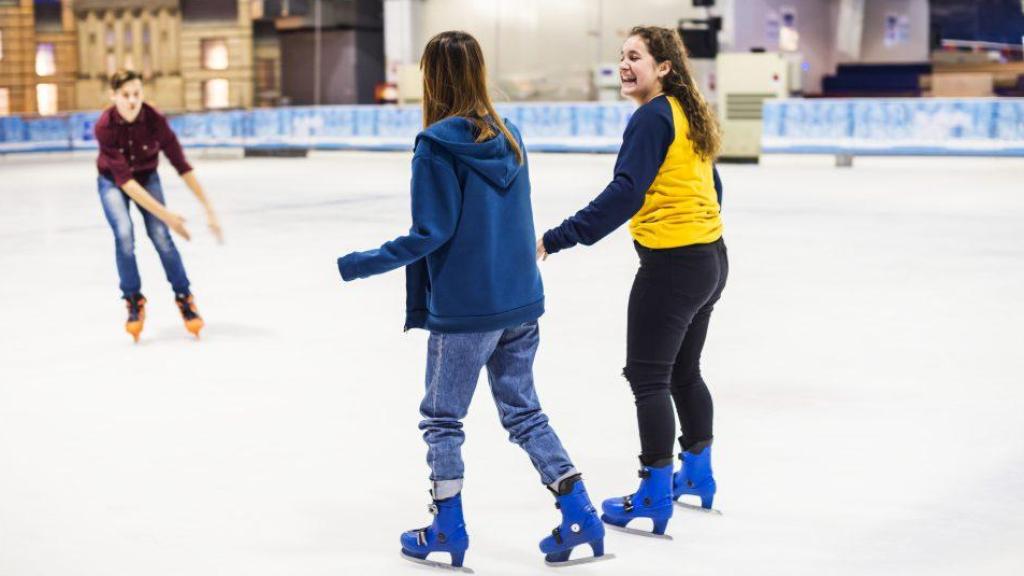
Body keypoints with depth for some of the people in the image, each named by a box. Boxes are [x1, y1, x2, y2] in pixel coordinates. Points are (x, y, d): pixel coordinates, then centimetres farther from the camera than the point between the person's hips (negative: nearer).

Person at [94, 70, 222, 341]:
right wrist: (164, 214, -38)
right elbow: (124, 179, -33)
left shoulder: (155, 120, -28)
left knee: (160, 235, -16)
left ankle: (184, 298, 0)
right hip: (113, 181, -1)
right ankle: (134, 302, -4)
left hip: (146, 177, 1)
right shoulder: (104, 127, -31)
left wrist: (208, 209, -30)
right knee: (124, 234, -23)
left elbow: (182, 166, -26)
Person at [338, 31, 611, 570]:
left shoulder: (437, 145, -15)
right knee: (523, 411, 16)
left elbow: (431, 234, -16)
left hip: (464, 310, -6)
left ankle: (447, 530, 19)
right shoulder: (508, 136, 5)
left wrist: (360, 264, -9)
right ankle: (579, 516, 11)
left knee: (442, 417, 11)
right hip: (521, 303, 6)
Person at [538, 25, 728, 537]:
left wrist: (557, 240, -28)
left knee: (647, 377, -1)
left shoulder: (652, 117, -16)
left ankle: (655, 498, 5)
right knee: (683, 372, 22)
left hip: (671, 264, -10)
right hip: (710, 259, 10)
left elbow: (624, 194, -26)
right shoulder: (688, 115, 11)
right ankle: (697, 475, 35)